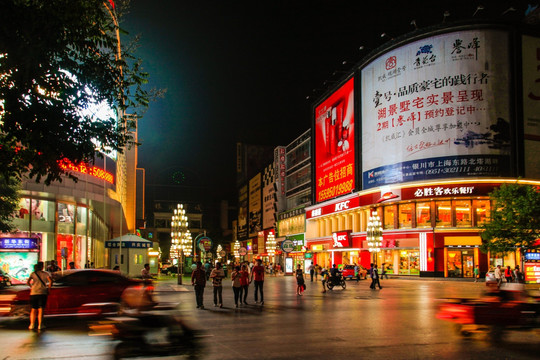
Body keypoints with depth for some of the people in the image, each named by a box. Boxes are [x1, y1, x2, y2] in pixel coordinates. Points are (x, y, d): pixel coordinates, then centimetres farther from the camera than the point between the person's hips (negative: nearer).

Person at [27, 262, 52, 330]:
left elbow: (28, 282, -1)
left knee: (33, 309, 12)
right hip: (42, 293, -2)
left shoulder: (33, 274, 9)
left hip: (33, 293, 2)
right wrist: (49, 288, -1)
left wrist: (31, 286, 17)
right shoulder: (46, 273, 4)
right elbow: (50, 280, -12)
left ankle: (32, 324, 8)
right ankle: (40, 325, -5)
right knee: (40, 309, 0)